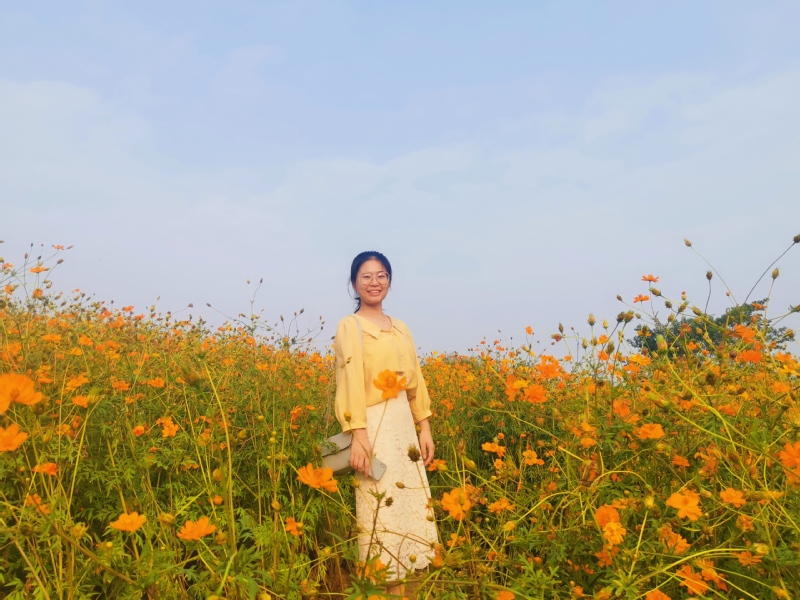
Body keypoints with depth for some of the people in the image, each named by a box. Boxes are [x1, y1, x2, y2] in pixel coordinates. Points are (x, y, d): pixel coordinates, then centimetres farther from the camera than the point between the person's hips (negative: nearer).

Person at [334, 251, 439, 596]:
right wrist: (358, 435, -21)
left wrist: (424, 428, 10)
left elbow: (415, 380, 14)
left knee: (412, 505, 11)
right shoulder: (349, 327, -4)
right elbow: (351, 383, -14)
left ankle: (405, 582, 26)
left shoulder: (400, 328, 14)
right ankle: (388, 586, 16)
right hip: (374, 427, -7)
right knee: (383, 507, 0)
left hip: (404, 425, 7)